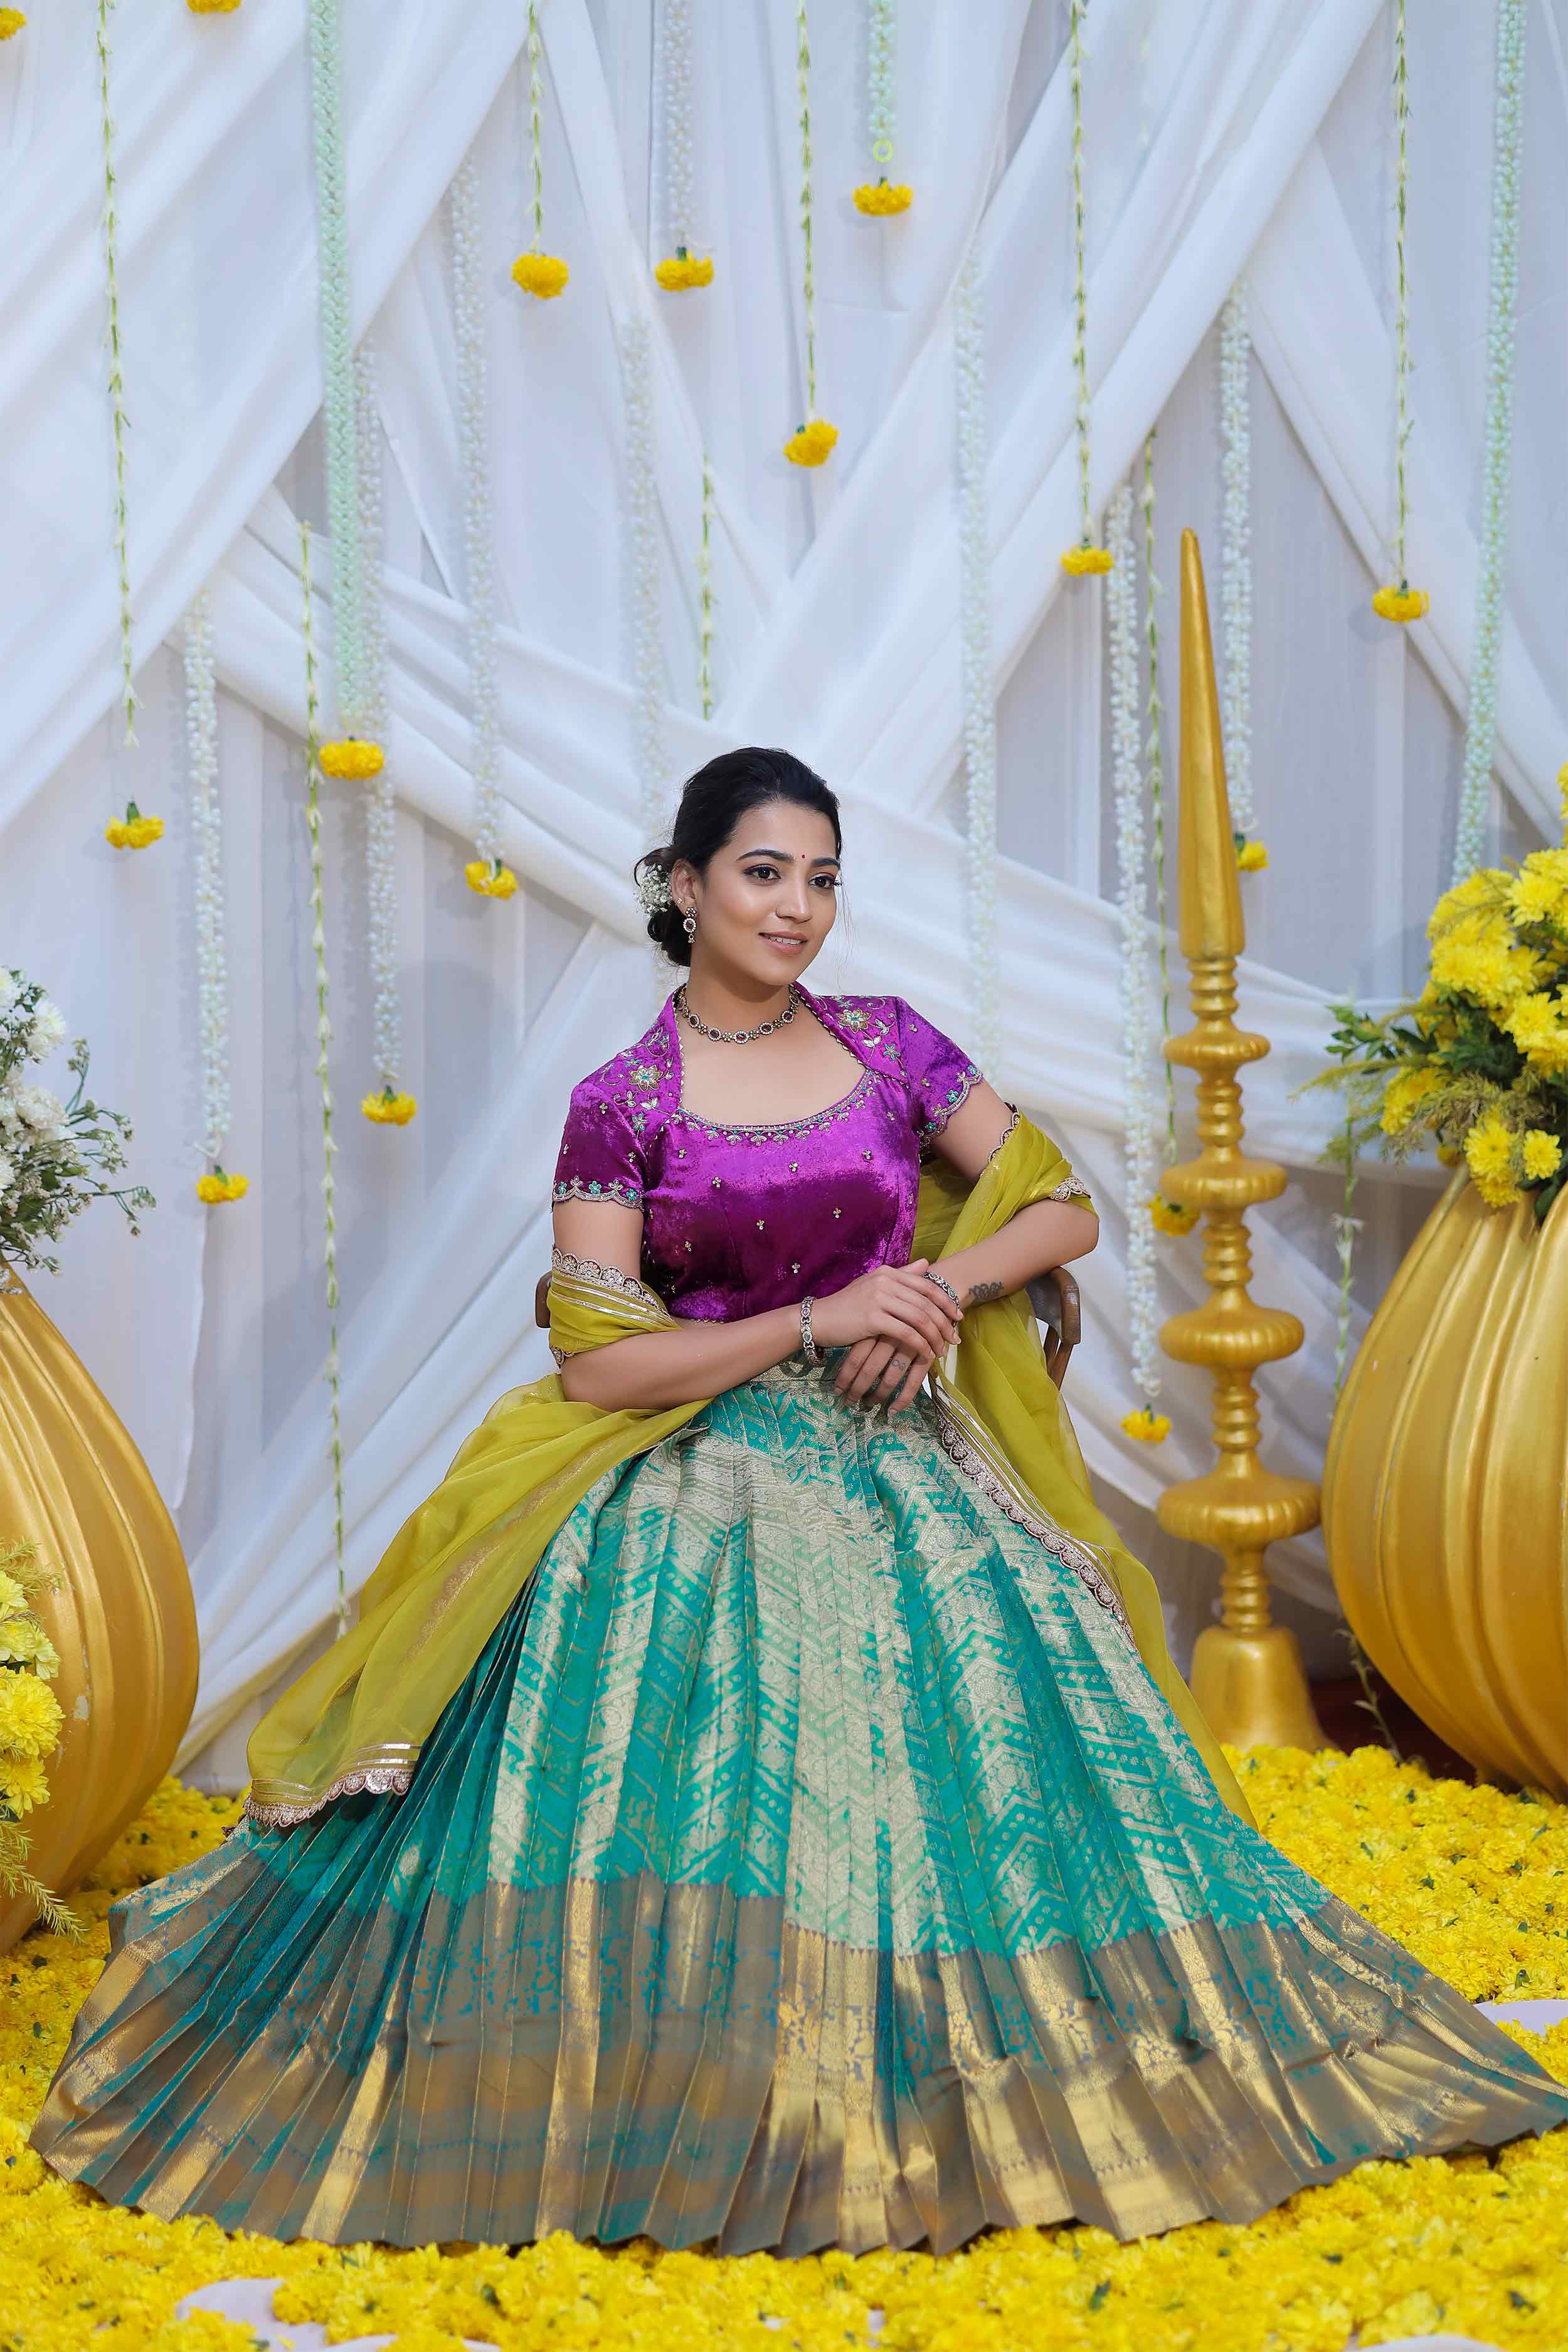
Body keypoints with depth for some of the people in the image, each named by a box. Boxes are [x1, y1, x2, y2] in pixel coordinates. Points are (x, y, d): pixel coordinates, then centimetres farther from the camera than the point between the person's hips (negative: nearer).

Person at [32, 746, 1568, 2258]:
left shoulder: (890, 1046, 8)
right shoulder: (619, 1106, -3)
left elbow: (1064, 1208, 12)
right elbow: (595, 1362, -10)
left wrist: (945, 1284, -8)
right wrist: (820, 1319, -16)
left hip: (899, 1477, 4)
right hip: (688, 1491, -3)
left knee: (971, 1728, -12)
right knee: (701, 1791, -21)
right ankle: (687, 2111, -6)